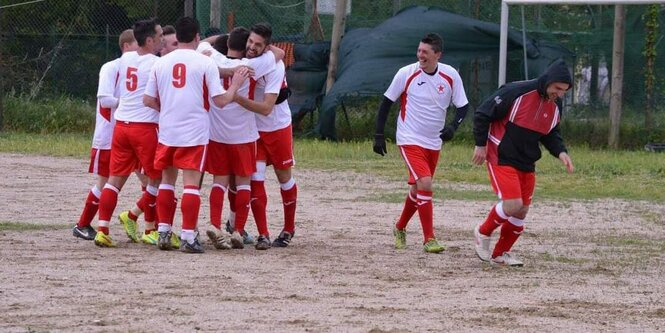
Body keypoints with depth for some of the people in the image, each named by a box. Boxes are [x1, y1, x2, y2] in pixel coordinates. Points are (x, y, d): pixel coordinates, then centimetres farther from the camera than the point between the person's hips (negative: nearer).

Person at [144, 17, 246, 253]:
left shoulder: (161, 63, 5)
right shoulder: (205, 63, -6)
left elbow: (148, 100, 8)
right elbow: (221, 100, -7)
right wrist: (235, 85, 10)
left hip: (167, 131, 4)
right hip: (195, 133, -4)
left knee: (167, 181, 16)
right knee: (191, 183, -3)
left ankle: (164, 232, 15)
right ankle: (188, 236, -7)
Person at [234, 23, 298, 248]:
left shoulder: (274, 67, -27)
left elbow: (266, 108, -33)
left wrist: (238, 98, -44)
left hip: (278, 127, -3)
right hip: (253, 128, 3)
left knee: (284, 176, 12)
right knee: (256, 179, -8)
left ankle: (289, 229, 30)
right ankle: (263, 234, -4)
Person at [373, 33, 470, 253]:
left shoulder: (450, 76, -5)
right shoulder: (406, 74, -11)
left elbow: (463, 106, 3)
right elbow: (386, 102, -2)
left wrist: (453, 127, -17)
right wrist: (379, 135, -3)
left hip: (433, 143, 4)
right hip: (410, 140, -4)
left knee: (418, 189, 14)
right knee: (424, 183, -20)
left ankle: (400, 228, 39)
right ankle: (429, 239, -15)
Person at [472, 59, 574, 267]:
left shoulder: (554, 108, 3)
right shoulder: (516, 93, -20)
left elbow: (551, 135, 17)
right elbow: (483, 113, -13)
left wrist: (560, 152, -4)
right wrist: (481, 144, -10)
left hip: (527, 164, 7)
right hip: (501, 158, -7)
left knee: (521, 212, 7)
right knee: (512, 205, -19)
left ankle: (500, 253, 25)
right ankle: (483, 233, 8)